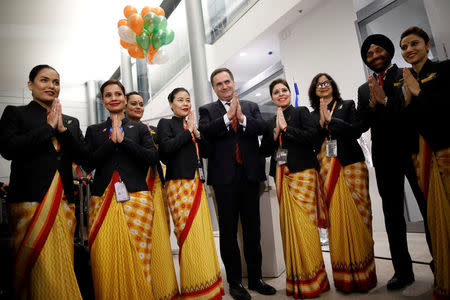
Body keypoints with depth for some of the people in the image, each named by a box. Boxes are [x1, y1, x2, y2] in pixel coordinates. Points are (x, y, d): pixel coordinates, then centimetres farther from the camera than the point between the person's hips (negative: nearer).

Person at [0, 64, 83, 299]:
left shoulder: (71, 122, 18)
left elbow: (81, 156, 5)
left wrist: (62, 128, -6)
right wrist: (48, 127, -6)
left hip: (63, 201, 3)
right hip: (30, 199, -3)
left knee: (62, 266, 5)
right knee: (37, 266, -1)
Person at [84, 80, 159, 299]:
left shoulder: (139, 129, 14)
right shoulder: (94, 131, 16)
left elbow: (153, 157, -2)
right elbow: (88, 164, 3)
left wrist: (123, 139, -7)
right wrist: (112, 140, -5)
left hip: (136, 198, -1)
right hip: (102, 200, 1)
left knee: (137, 258, -3)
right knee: (104, 260, -1)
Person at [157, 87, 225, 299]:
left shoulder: (191, 125, 22)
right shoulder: (166, 123, 5)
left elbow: (204, 152, 17)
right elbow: (166, 147, -14)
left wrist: (196, 132, 3)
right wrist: (188, 131, -5)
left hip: (196, 184, 6)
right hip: (179, 184, -6)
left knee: (203, 233, 6)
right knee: (190, 236, -8)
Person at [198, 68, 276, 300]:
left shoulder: (251, 107, 12)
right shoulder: (208, 110, 6)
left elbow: (262, 128, -4)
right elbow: (204, 131, -13)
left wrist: (242, 117, -17)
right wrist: (228, 116, -19)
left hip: (250, 174, 2)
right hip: (224, 177, -2)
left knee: (253, 229, 11)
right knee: (228, 231, 7)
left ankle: (255, 278, 27)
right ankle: (234, 281, 22)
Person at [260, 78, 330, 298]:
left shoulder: (301, 112, 5)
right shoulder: (270, 123, 16)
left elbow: (311, 136, -10)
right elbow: (265, 151, 9)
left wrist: (286, 127, -8)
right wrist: (275, 132, -4)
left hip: (302, 173, -4)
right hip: (282, 177, 5)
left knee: (304, 225, -7)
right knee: (288, 226, 5)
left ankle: (312, 281, 10)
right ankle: (296, 281, 18)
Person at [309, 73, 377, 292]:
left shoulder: (347, 105, 10)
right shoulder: (313, 115, 15)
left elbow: (356, 131, -3)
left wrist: (331, 120, -8)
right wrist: (321, 123, -7)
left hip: (351, 166, -1)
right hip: (327, 170, 1)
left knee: (357, 216, -3)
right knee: (335, 219, -1)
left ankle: (362, 275, 12)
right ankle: (343, 277, 10)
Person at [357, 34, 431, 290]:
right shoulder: (364, 89, 14)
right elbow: (361, 125, 5)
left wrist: (386, 101, -15)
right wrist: (372, 104, -10)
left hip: (412, 149, -4)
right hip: (385, 156, 4)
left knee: (429, 208, 5)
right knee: (392, 213, 9)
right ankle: (403, 271, 22)